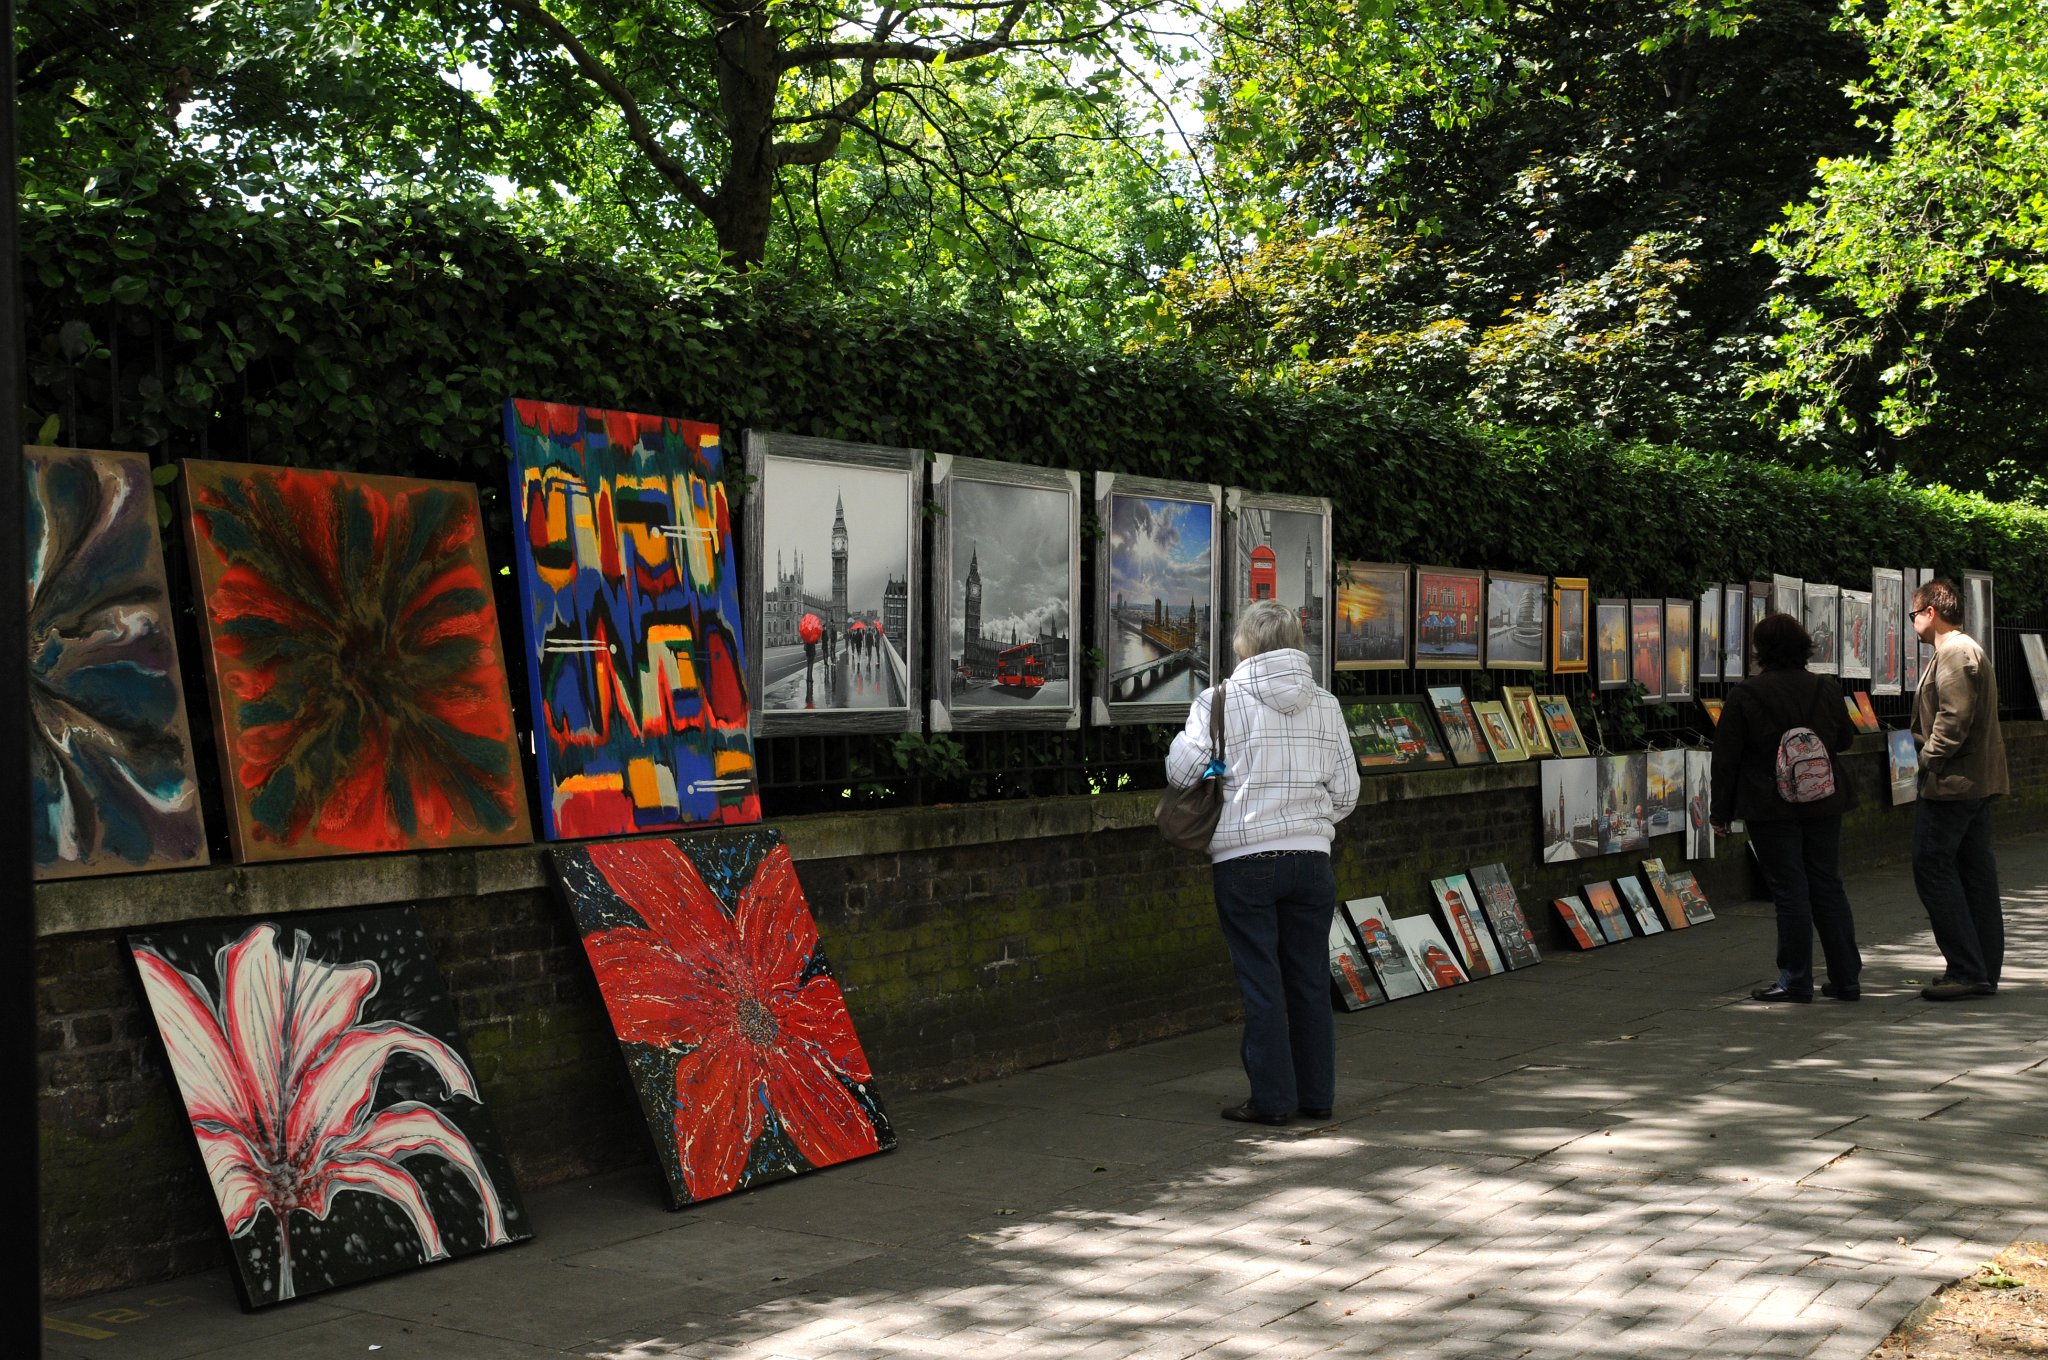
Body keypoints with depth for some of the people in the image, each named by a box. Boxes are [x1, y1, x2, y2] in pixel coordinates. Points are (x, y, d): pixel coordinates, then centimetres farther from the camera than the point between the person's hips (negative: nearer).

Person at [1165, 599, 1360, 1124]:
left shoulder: (1221, 700, -7)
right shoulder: (1325, 705, 6)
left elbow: (1181, 771, -9)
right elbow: (1346, 791, 7)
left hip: (1245, 859, -4)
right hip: (1311, 859, 4)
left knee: (1261, 982, 3)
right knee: (1310, 979, 12)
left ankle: (1273, 1097, 6)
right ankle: (1317, 1094, 19)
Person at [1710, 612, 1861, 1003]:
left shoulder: (1745, 695, -10)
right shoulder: (1826, 689, 2)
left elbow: (1726, 758, -7)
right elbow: (1846, 738, 16)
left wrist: (1721, 812, 0)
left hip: (1772, 809, -4)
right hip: (1824, 805, 4)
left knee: (1790, 892, -1)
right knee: (1828, 886, 11)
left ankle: (1796, 981, 2)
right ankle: (1847, 978, 14)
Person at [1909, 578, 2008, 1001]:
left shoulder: (1953, 653, -15)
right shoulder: (1970, 650, 20)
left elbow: (1953, 717, -23)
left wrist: (1928, 760, -14)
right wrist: (1932, 760, 17)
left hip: (1950, 782, -11)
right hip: (1978, 782, 11)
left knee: (1933, 868, -8)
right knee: (1975, 872, 11)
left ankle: (1965, 969, -10)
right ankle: (1984, 970, 14)